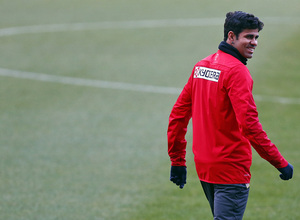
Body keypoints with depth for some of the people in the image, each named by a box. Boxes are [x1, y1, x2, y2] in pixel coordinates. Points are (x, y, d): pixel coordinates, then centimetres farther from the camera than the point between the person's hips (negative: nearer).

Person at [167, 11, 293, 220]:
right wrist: (281, 163, -18)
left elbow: (178, 115, 13)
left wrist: (177, 161, 18)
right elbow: (249, 124, -23)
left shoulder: (201, 66, 10)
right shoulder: (237, 71, -15)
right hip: (231, 169, -9)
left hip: (204, 167, 9)